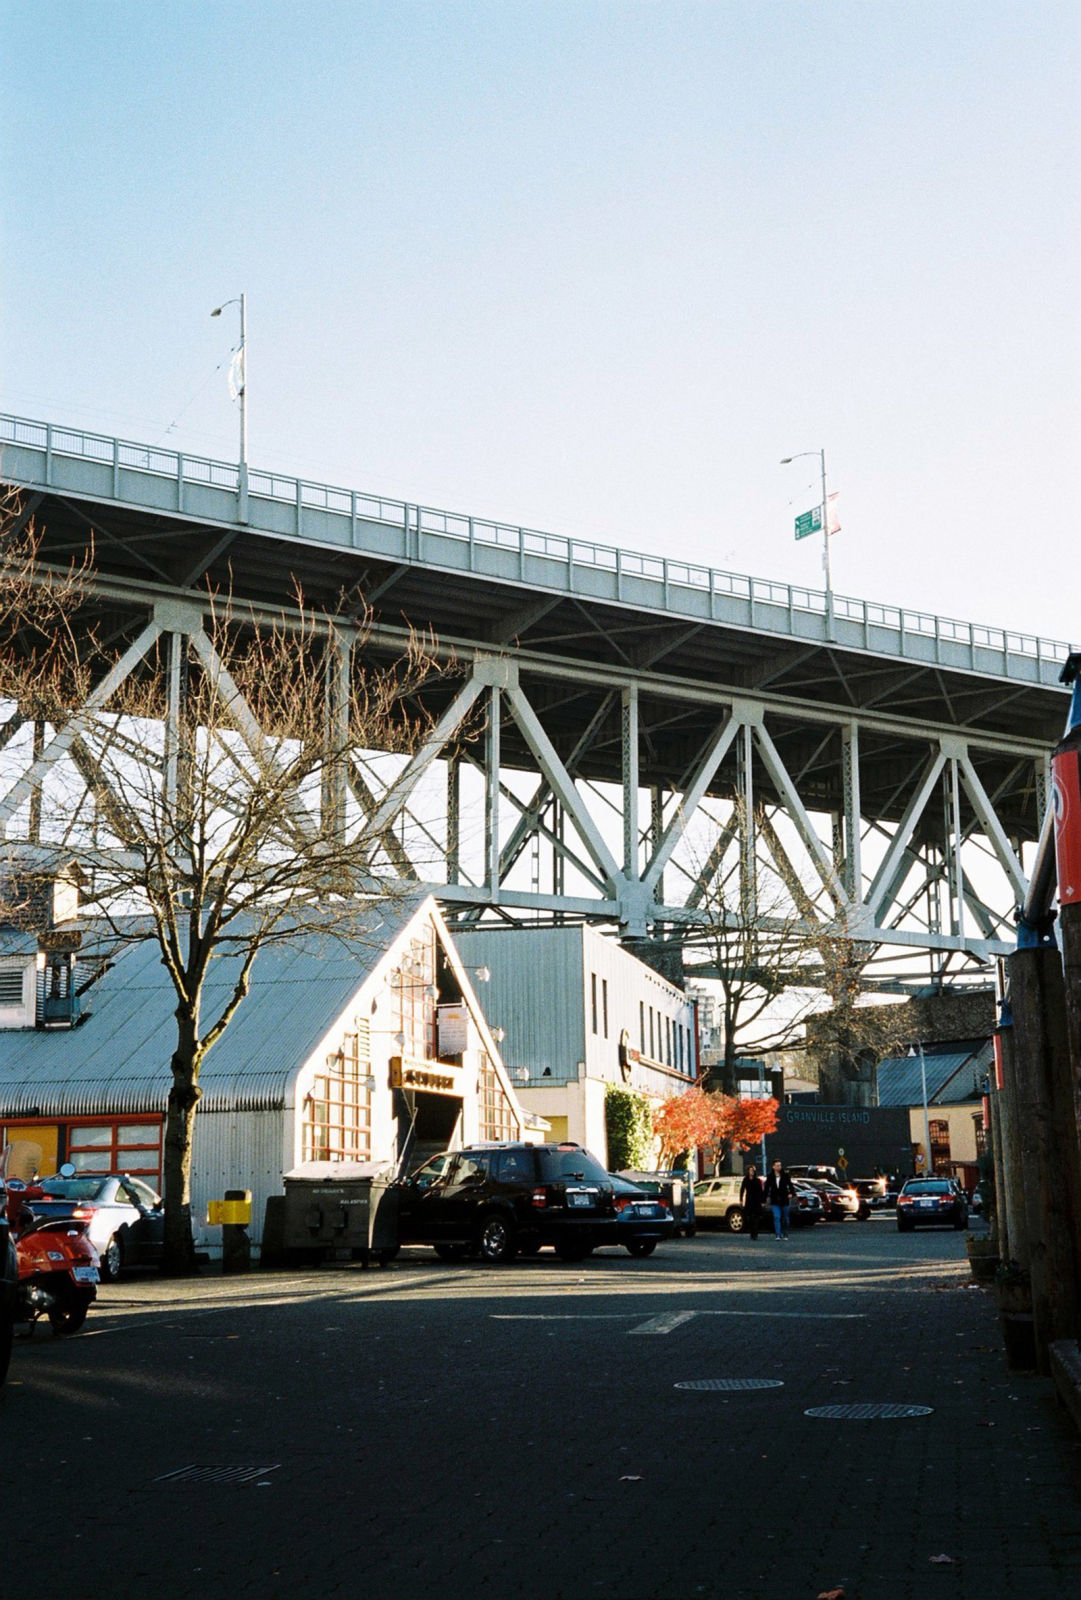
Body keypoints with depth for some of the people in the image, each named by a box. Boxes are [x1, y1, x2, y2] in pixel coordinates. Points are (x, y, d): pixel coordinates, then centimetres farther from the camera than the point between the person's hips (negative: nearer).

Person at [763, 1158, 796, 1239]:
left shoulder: (785, 1175, 0)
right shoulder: (770, 1177, 2)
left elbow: (790, 1185, -1)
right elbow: (767, 1188, 8)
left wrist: (791, 1193, -19)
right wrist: (766, 1199, 6)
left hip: (784, 1200, 0)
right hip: (775, 1202, 0)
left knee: (785, 1218, 8)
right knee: (776, 1217, -11)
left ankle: (785, 1235, 20)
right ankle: (778, 1235, -13)